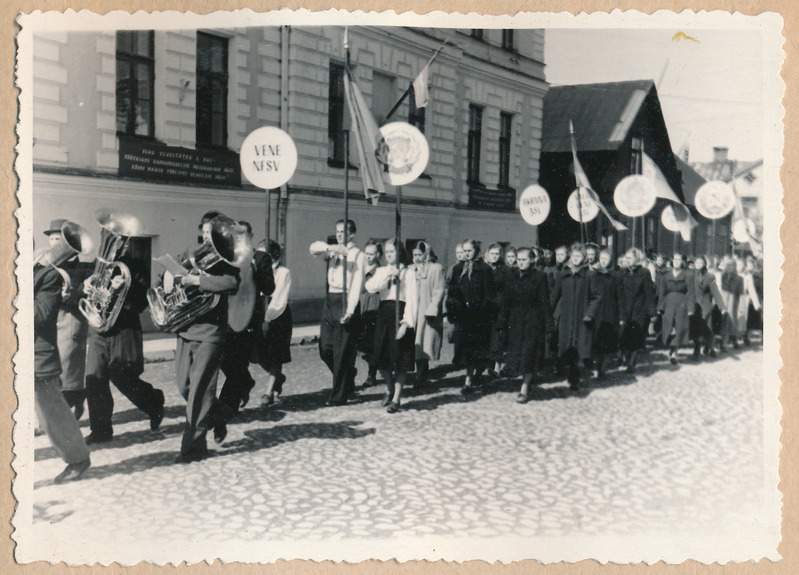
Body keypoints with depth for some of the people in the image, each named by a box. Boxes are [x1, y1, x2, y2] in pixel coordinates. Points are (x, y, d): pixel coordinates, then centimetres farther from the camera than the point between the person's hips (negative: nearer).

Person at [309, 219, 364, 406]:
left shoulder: (357, 254, -3)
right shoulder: (332, 251, 16)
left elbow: (357, 283, -11)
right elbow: (314, 248, -2)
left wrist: (350, 309, -21)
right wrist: (332, 248, -21)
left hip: (346, 300, -6)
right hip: (330, 300, 6)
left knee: (343, 352, -3)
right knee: (325, 349, 6)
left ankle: (340, 394, 7)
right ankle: (347, 382, 27)